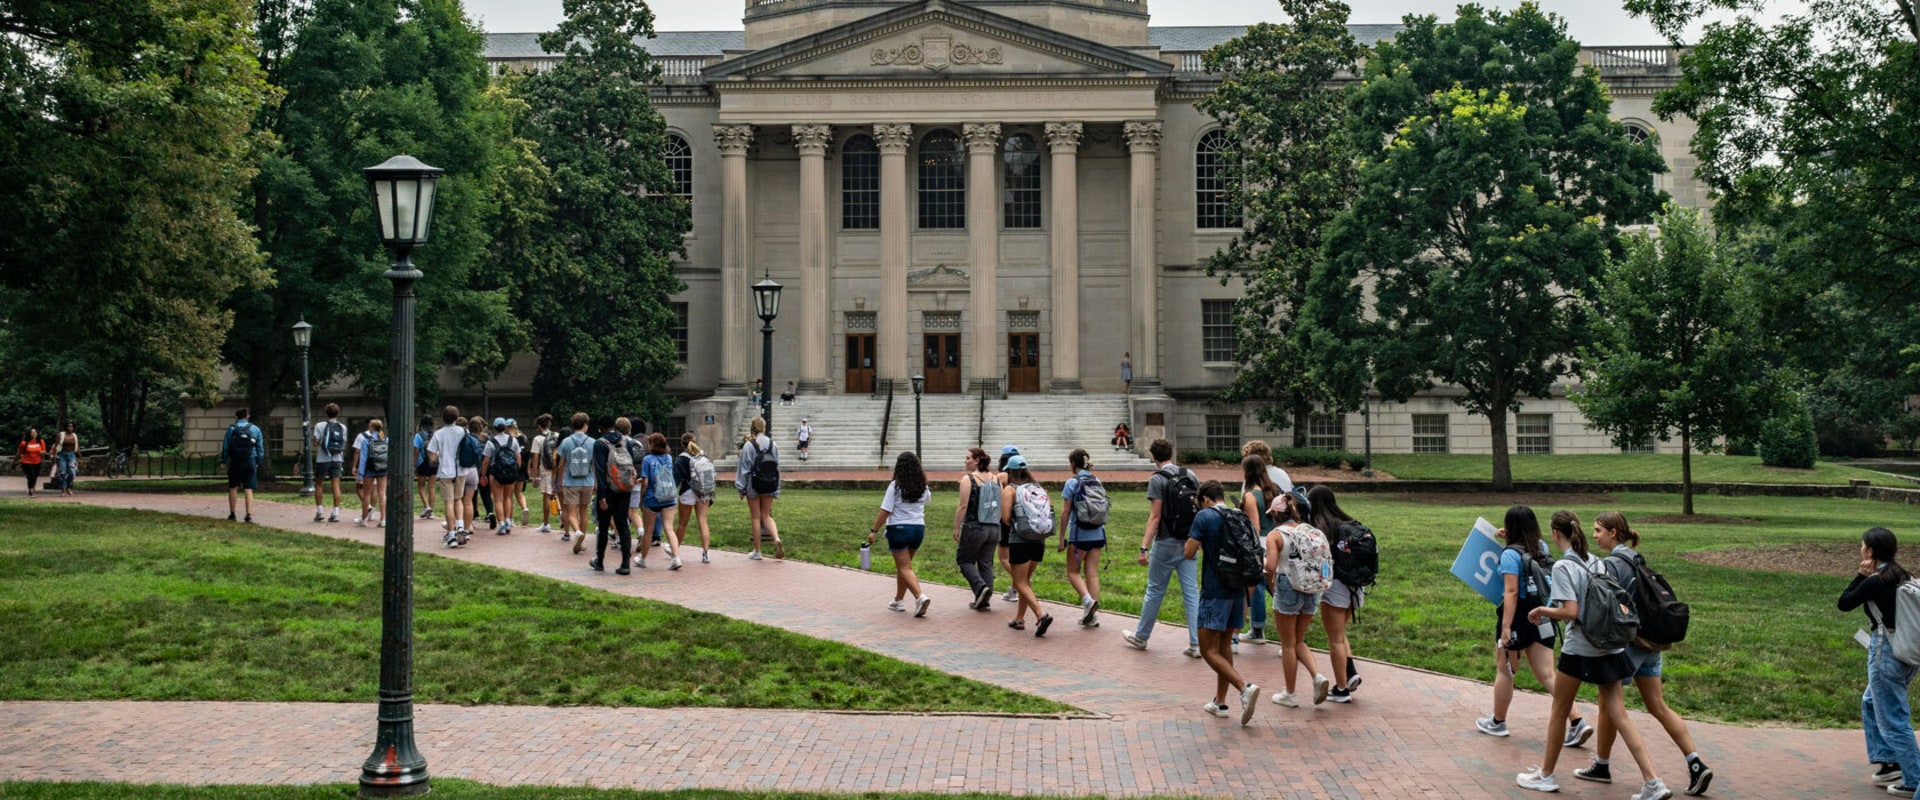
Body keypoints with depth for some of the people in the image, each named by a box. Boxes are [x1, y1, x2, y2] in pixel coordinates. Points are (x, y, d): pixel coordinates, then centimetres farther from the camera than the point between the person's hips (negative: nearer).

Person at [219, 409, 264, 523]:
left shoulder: (232, 429, -2)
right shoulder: (255, 429, 4)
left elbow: (225, 446, -2)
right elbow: (260, 448, 5)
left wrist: (223, 461, 6)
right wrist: (258, 462, 13)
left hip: (235, 462, -1)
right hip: (250, 462, 1)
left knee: (233, 488, 11)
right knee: (249, 490, 1)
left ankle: (232, 514, 13)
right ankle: (249, 515, -7)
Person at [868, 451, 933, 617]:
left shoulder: (895, 486, -12)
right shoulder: (923, 487, 3)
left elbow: (885, 511, -15)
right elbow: (928, 499, 28)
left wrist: (874, 530, -9)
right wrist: (921, 479, 34)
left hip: (899, 528, -6)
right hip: (918, 528, 6)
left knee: (905, 568, -4)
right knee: (902, 565, 20)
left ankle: (920, 597, -23)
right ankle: (899, 600, 26)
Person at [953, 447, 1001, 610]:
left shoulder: (968, 479, -10)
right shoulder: (996, 479, 8)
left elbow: (963, 506, -14)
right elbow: (1002, 505, 10)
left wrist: (956, 528, -8)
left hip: (974, 528, -6)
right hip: (994, 528, 6)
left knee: (964, 559, 9)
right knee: (986, 563, 11)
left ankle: (981, 586, -11)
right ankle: (984, 600, 9)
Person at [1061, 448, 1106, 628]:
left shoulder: (1072, 483, -9)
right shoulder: (1097, 482, 7)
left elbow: (1066, 513, -9)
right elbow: (1102, 509, 11)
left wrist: (1061, 537, -3)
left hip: (1079, 534, -5)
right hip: (1098, 534, 5)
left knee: (1073, 571, 9)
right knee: (1092, 573, 8)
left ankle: (1088, 599, -15)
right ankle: (1093, 615, 7)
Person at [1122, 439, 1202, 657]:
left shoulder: (1157, 480, -11)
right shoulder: (1190, 475, 5)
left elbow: (1155, 517, -16)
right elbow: (1201, 507, 10)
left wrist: (1144, 547, -15)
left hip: (1166, 543, -5)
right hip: (1189, 544, 5)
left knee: (1155, 591, 8)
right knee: (1191, 592, 5)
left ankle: (1141, 637, 22)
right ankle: (1196, 643, 1)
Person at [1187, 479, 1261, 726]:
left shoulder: (1204, 516, -9)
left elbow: (1189, 553, -13)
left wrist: (1191, 540, 11)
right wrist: (1247, 599, 23)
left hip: (1215, 592, -7)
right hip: (1238, 591, 7)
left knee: (1209, 650, -4)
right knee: (1225, 645, 17)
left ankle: (1245, 687, -23)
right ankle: (1220, 702, 22)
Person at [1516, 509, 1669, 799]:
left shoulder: (1563, 566, -14)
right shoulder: (1596, 562, 8)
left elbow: (1570, 612, -20)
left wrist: (1542, 610, -4)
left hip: (1579, 649, -7)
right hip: (1608, 647, 7)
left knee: (1558, 712, 10)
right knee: (1618, 715, 7)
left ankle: (1545, 775, 23)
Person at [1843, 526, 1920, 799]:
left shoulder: (1874, 582, -17)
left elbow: (1844, 604, -6)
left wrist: (1861, 575, -4)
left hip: (1886, 652, -9)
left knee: (1893, 718, 0)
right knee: (1871, 704, 25)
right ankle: (1888, 761, 27)